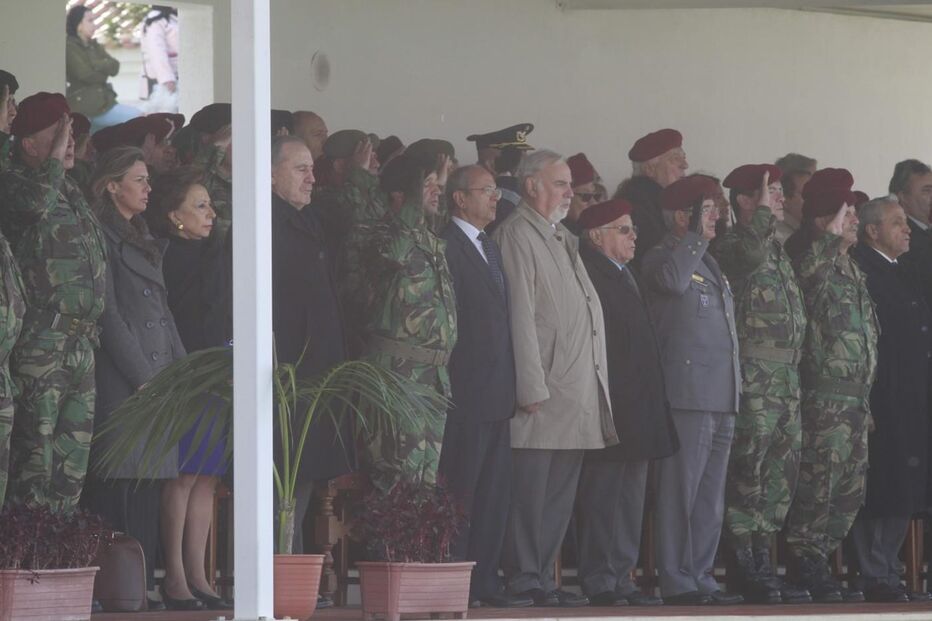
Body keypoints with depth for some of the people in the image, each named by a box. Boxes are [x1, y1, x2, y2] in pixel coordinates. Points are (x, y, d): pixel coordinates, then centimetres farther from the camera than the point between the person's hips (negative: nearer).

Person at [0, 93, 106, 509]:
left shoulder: (71, 191, 19)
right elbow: (37, 202, -31)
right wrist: (55, 157, -15)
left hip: (82, 344, 8)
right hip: (41, 344, -8)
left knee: (73, 458, 10)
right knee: (36, 449, -10)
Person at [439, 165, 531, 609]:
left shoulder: (491, 248, 21)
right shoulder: (446, 245, -9)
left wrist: (510, 382, 14)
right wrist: (451, 382, -18)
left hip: (496, 390, 9)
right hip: (466, 389, -9)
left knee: (494, 491, 8)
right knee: (460, 488, -6)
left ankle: (483, 581, 11)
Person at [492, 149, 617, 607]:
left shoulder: (563, 238, 20)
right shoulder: (517, 234, -8)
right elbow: (520, 315, -14)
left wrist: (595, 387, 15)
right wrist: (532, 388, -19)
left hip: (577, 393, 9)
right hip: (543, 391, -9)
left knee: (559, 496, 10)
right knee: (530, 492, -6)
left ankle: (543, 578, 15)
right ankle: (524, 580, -3)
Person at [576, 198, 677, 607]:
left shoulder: (624, 277, 20)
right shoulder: (589, 275, -11)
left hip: (636, 411, 10)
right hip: (608, 406, -10)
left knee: (631, 495, 11)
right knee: (602, 495, -7)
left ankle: (622, 579, 15)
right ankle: (599, 582, -5)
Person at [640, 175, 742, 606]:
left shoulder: (709, 263, 22)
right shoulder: (661, 258, -5)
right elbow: (673, 280, -31)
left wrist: (734, 394, 23)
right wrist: (696, 234, -19)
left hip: (721, 400, 9)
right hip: (687, 396, -9)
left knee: (710, 500, 11)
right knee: (680, 494, -7)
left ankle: (701, 579, 16)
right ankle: (676, 583, -5)